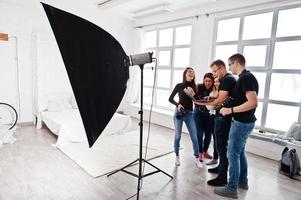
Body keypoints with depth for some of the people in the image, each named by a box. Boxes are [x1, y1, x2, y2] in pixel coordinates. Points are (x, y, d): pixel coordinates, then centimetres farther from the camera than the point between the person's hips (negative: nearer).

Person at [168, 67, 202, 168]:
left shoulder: (194, 87, 4)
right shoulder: (179, 86, -2)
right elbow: (170, 98, 1)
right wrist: (177, 104, -15)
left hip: (189, 114, 2)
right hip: (179, 112, -2)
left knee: (194, 137, 1)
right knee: (178, 135, 5)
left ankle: (197, 158, 13)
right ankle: (177, 157, 21)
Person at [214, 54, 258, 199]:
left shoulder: (246, 78, -18)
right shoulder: (246, 77, 12)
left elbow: (253, 102, -26)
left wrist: (231, 110, -22)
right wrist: (229, 106, 12)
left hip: (242, 122, -10)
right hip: (245, 121, 10)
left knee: (233, 154, -2)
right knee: (240, 152, 20)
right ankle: (243, 181, 34)